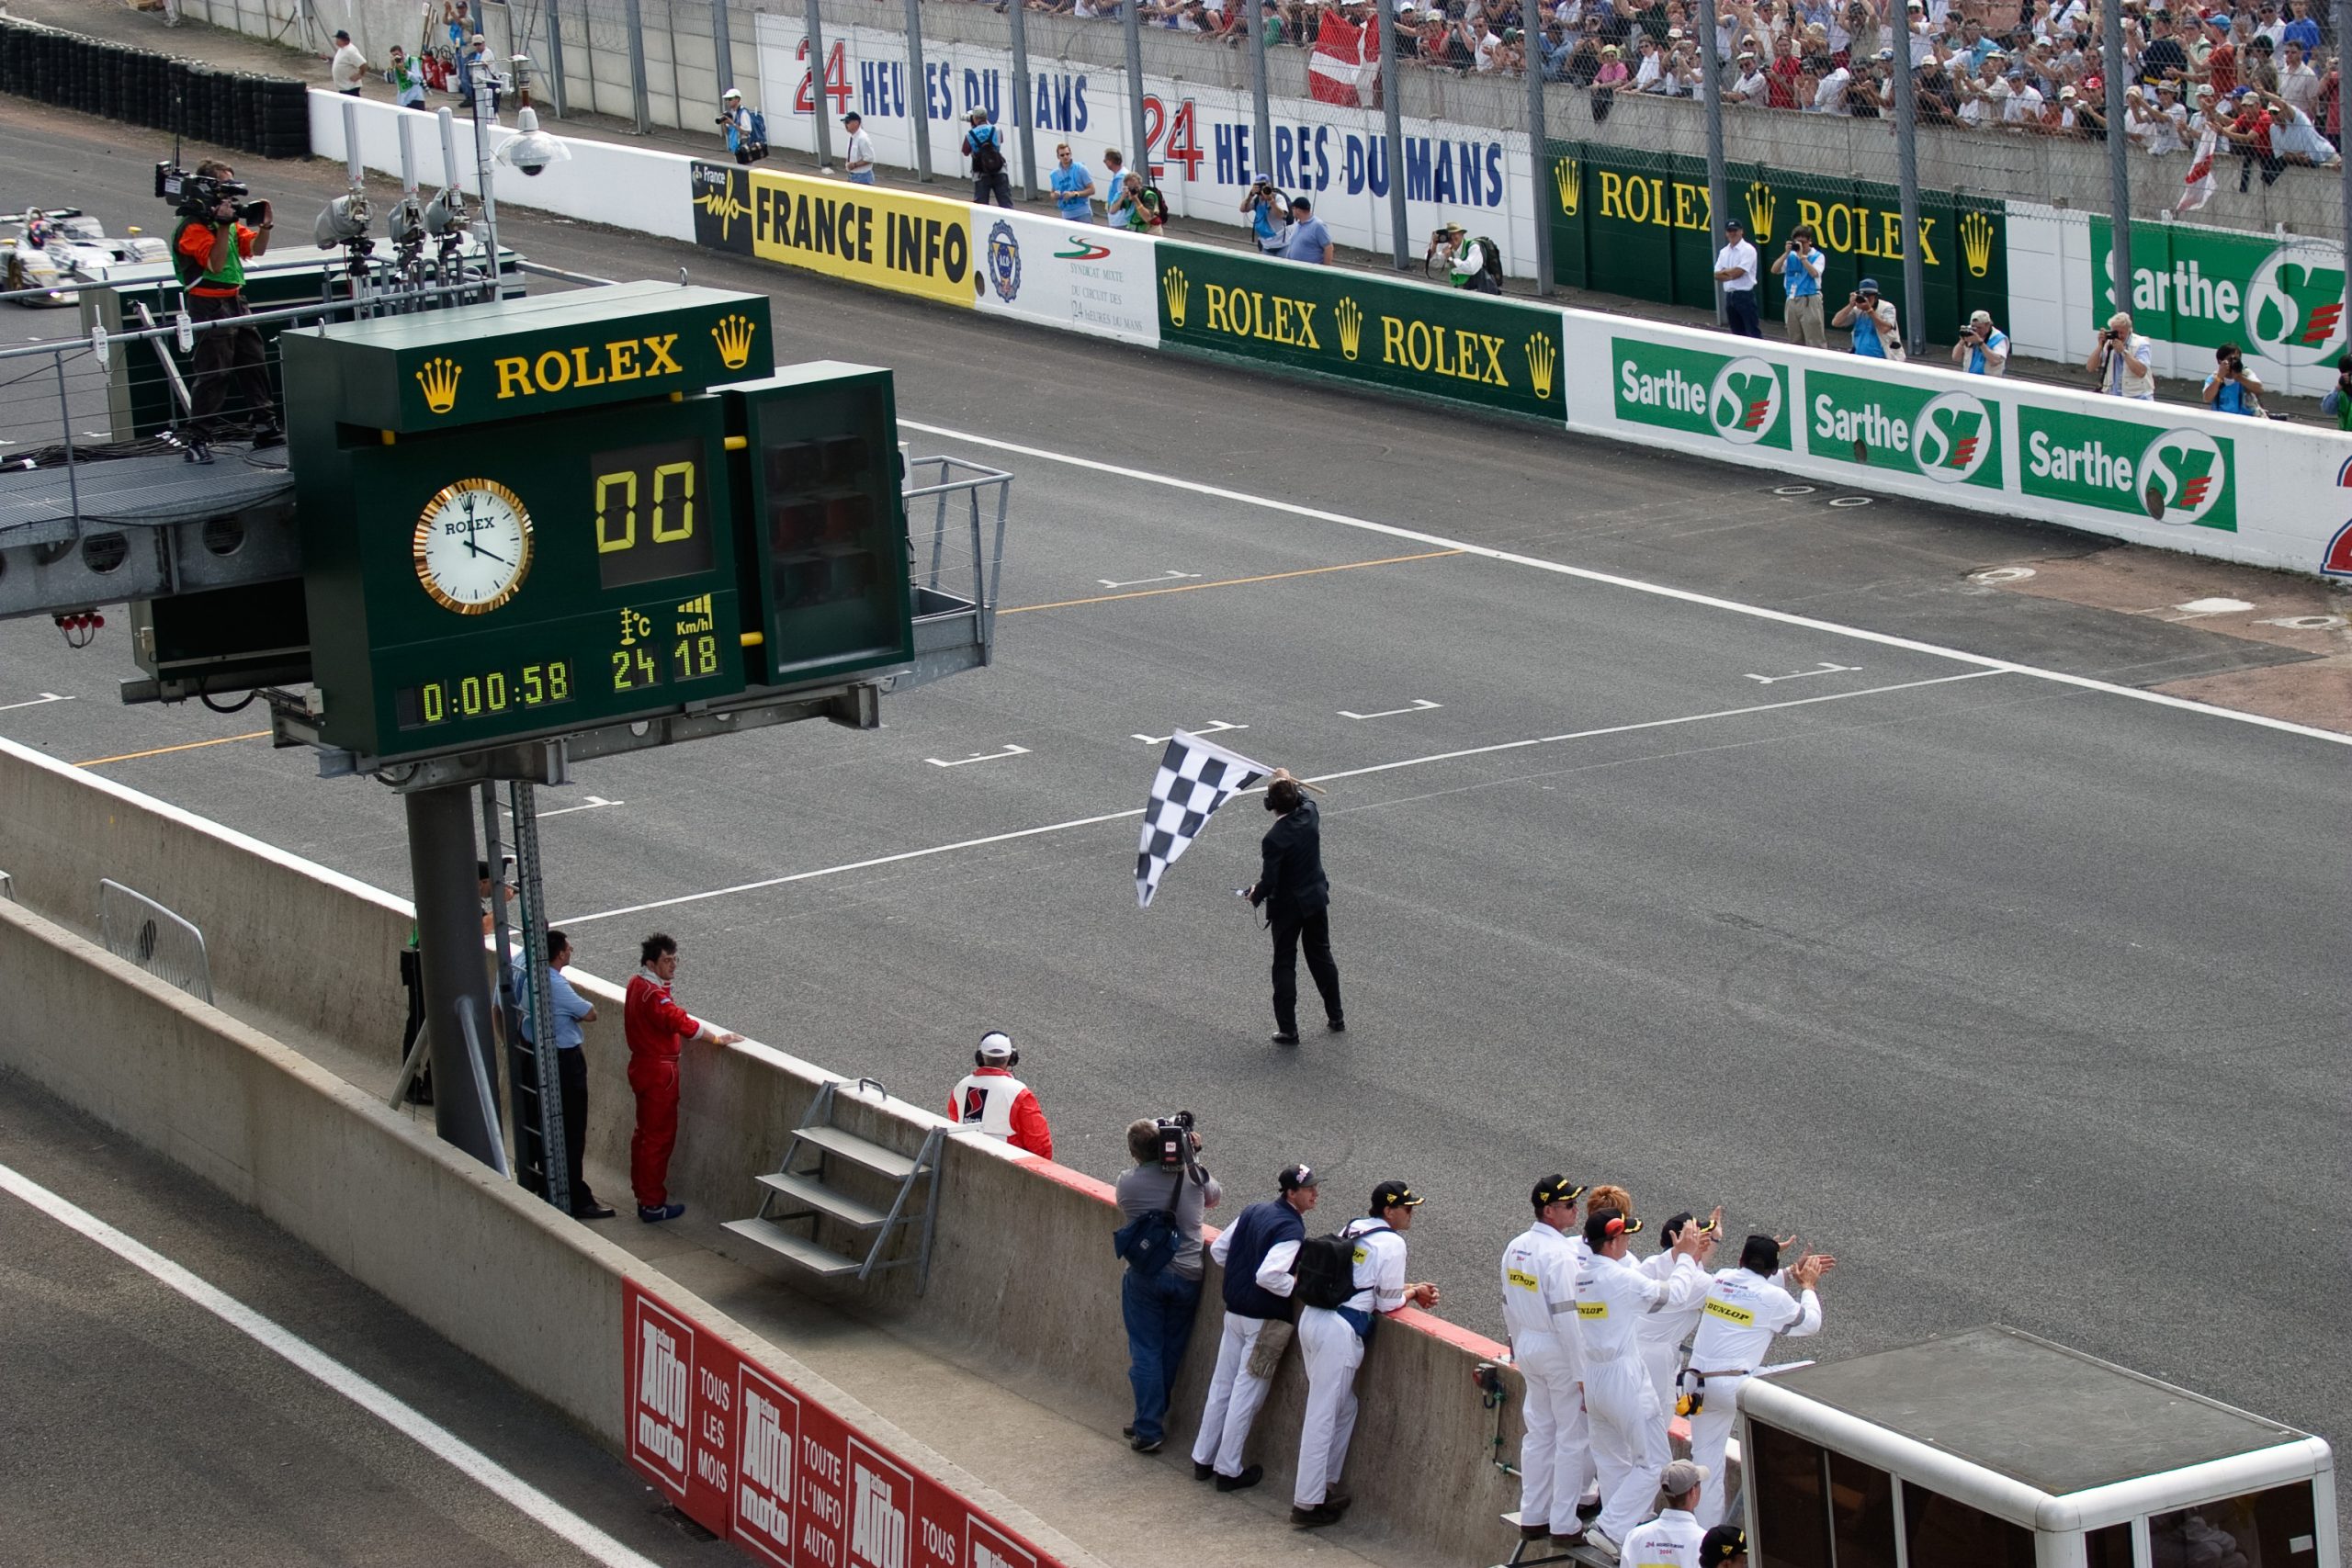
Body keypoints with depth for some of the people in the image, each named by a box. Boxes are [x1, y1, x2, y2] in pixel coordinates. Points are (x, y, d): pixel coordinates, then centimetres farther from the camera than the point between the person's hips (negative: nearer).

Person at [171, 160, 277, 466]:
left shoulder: (230, 221, 12)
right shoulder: (194, 228, -15)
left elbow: (255, 248, 15)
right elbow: (215, 264, -24)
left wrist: (264, 225, -2)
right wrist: (222, 226, -28)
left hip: (235, 301, 9)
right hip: (210, 306, -9)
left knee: (255, 363, 14)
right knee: (213, 373, -11)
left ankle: (266, 428, 25)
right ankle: (198, 441, -9)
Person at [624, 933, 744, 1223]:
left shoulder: (637, 984, 7)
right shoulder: (653, 994, -25)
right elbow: (682, 1023, -31)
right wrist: (718, 1038, -24)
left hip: (643, 1066, 10)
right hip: (659, 1071, -10)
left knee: (645, 1133, 18)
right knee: (659, 1137, -3)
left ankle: (644, 1196, 27)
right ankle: (653, 1204, 2)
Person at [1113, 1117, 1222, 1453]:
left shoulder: (1127, 1184, -7)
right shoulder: (1192, 1175, -3)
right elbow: (1214, 1198, 19)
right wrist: (1192, 1156, 18)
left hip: (1145, 1277, -2)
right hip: (1187, 1277, 2)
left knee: (1145, 1353, 4)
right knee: (1170, 1354, 14)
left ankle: (1148, 1430, 1)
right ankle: (1152, 1421, 22)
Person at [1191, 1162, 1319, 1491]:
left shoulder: (1254, 1212, 5)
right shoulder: (1291, 1229, -20)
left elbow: (1218, 1249, 11)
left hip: (1235, 1312, 8)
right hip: (1264, 1321, -8)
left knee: (1221, 1386, 16)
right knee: (1247, 1395, 2)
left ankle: (1203, 1460, 25)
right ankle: (1228, 1470, 9)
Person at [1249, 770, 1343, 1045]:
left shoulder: (1274, 839, -27)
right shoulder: (1310, 814, -11)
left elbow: (1269, 882, -23)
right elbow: (1304, 799, 16)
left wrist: (1256, 896, -1)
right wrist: (1290, 781, 32)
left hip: (1287, 908, -6)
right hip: (1317, 899, 6)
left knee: (1284, 965, 6)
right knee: (1321, 956, 21)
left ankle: (1288, 1029, 9)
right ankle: (1336, 1017, 31)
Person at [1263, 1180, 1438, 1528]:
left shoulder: (1352, 1229, 18)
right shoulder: (1392, 1244, -6)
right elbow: (1389, 1304, -2)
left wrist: (1409, 1291, 25)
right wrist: (1412, 1294, 18)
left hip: (1312, 1317, 8)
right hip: (1340, 1332, -8)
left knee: (1345, 1408, 20)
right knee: (1323, 1416, -5)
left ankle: (1324, 1484, 25)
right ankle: (1307, 1504, -3)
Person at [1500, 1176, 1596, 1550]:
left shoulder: (1515, 1248, 6)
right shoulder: (1560, 1255, -21)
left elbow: (1509, 1306, 15)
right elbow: (1567, 1317, -22)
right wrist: (1582, 1374, -18)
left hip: (1528, 1347, 8)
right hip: (1559, 1352, -8)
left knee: (1539, 1432, 16)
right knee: (1573, 1438, 1)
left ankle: (1532, 1518, 21)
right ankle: (1564, 1526, 4)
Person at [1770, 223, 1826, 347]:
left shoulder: (1818, 256, -1)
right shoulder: (1791, 256, 10)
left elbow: (1814, 273, -17)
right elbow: (1774, 270, 2)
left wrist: (1802, 256, -15)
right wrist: (1786, 253, -7)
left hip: (1809, 301, -5)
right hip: (1792, 301, 5)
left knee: (1815, 341, -8)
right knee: (1795, 341, 12)